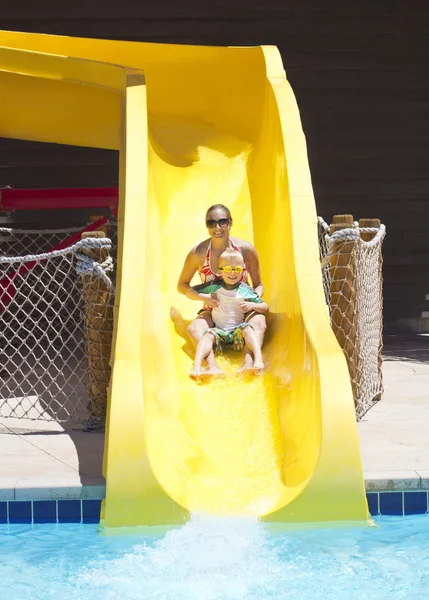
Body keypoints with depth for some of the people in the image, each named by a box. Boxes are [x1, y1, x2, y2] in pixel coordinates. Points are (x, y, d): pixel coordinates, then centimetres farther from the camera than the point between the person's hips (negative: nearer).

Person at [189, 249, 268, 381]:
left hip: (238, 331, 0)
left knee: (247, 328, -32)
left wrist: (252, 305, -12)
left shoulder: (246, 290, 5)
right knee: (208, 335, -31)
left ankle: (258, 360, -50)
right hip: (218, 330, 0)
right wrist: (204, 297, -4)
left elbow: (265, 309, 9)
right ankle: (197, 365, -55)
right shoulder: (214, 286, 6)